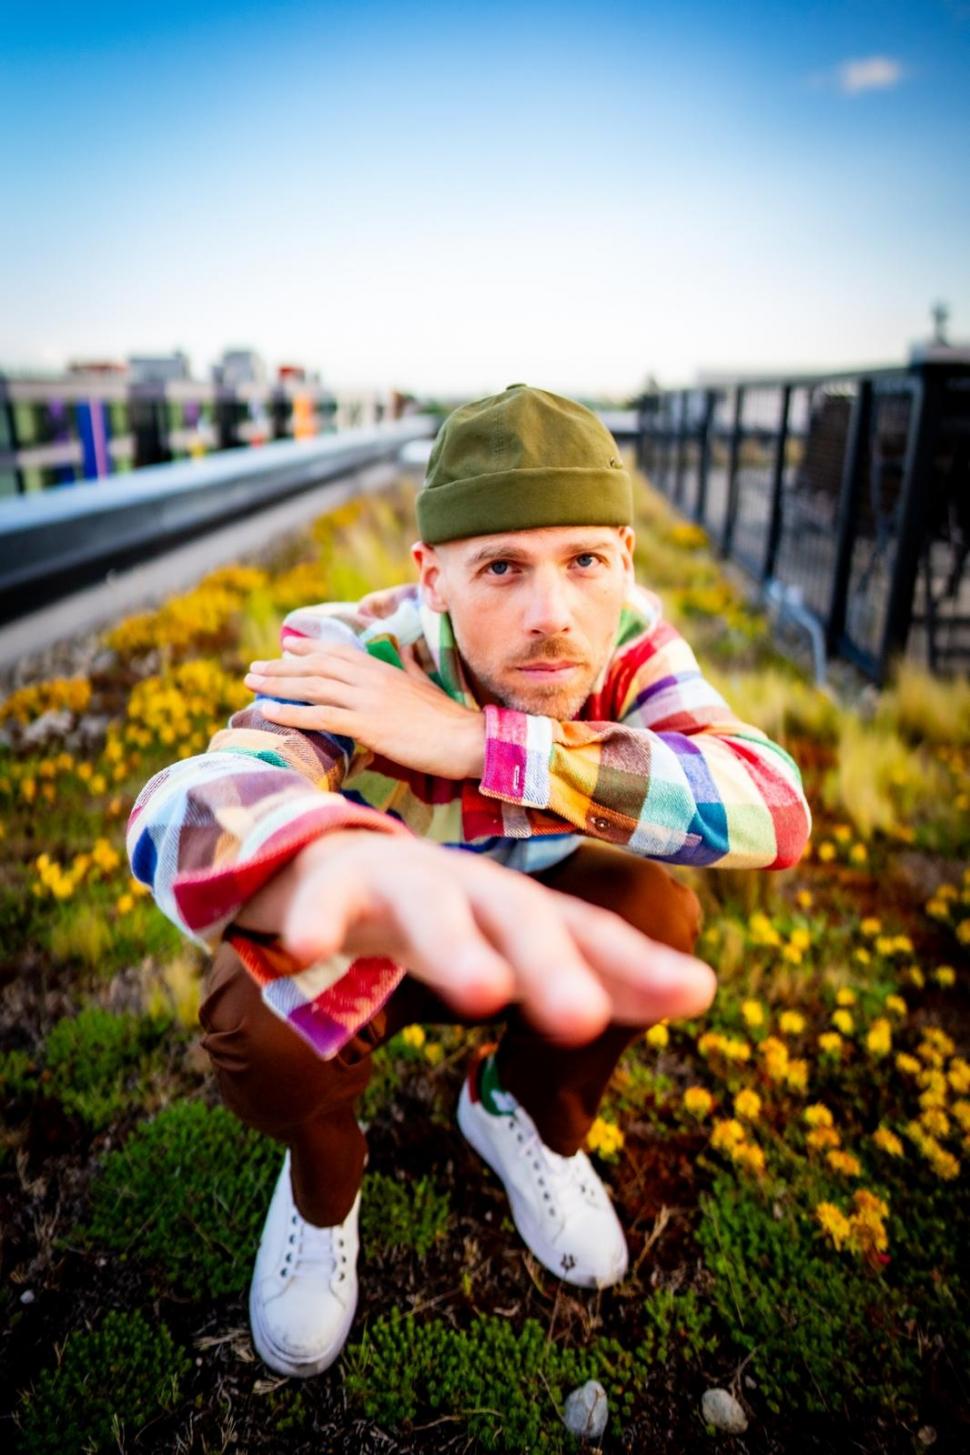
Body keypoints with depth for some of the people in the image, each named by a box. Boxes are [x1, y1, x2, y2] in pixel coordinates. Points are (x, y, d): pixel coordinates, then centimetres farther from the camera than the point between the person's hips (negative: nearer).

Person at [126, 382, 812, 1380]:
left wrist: (477, 739, -46)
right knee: (261, 1024, -32)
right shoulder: (349, 658, -32)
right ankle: (320, 1173, 8)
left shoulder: (631, 644, -23)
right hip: (332, 936, -2)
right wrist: (366, 875, -77)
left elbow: (774, 807, -38)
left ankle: (521, 1114, 8)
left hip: (514, 925, 3)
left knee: (655, 910, -24)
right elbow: (184, 814, -51)